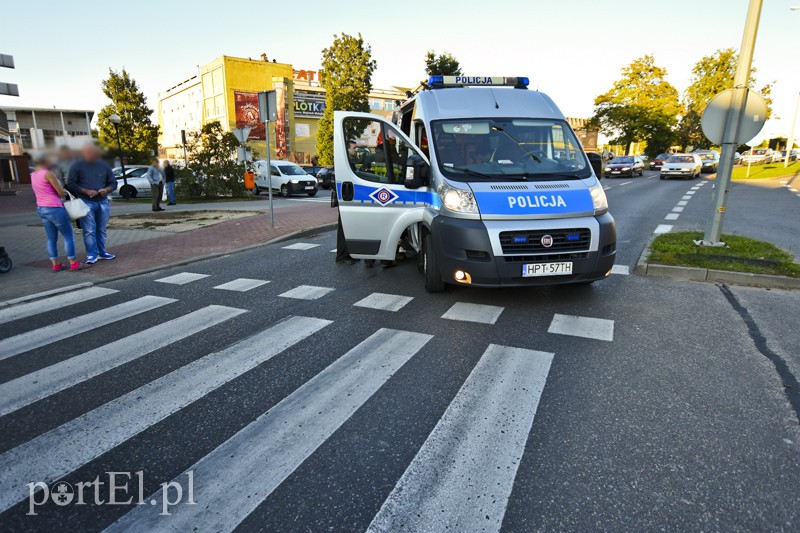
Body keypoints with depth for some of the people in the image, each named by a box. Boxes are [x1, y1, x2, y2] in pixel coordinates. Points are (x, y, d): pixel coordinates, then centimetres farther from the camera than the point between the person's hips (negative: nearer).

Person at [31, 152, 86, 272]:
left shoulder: (33, 175, 11)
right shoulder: (48, 173, -14)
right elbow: (61, 192, -12)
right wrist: (64, 191, 9)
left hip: (41, 209, 8)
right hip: (54, 209, -8)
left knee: (51, 238, 11)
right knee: (68, 236, 0)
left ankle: (56, 264, 14)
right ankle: (74, 263, 1)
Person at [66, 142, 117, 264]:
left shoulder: (104, 165, 11)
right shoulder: (77, 166, 2)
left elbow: (113, 183, 13)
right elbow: (70, 184, -1)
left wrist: (106, 190, -8)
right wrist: (86, 191, -14)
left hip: (103, 202, 3)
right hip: (86, 203, -3)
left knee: (101, 230, 10)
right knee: (89, 230, -7)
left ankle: (102, 252, 19)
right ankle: (91, 255, -3)